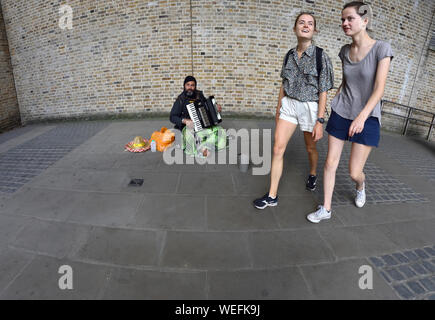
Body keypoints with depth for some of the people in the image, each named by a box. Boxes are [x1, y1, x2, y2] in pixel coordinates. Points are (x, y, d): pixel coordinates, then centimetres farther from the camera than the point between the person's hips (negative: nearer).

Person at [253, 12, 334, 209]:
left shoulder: (320, 56, -7)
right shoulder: (289, 55, 5)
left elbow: (323, 92, -9)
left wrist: (320, 121, -14)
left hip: (310, 107, -3)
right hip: (288, 104, 3)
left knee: (310, 148, 14)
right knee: (278, 149, -5)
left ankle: (312, 174, 48)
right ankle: (272, 196, 3)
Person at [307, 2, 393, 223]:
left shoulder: (381, 49, -10)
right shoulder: (345, 51, 5)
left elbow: (379, 89, -18)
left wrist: (362, 116, -30)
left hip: (366, 117, -4)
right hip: (340, 113, 4)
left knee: (355, 172, -1)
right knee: (330, 163, 2)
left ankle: (361, 186, 38)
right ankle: (326, 209, 16)